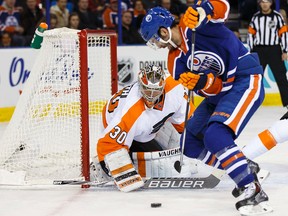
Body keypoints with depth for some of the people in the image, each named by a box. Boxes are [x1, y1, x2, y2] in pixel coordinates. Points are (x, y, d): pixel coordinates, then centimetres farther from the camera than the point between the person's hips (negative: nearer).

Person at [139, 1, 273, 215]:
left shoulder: (192, 24, -12)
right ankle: (246, 169, 18)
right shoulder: (176, 61, 4)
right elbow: (214, 88, -6)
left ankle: (252, 191, -24)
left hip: (246, 82, -10)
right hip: (221, 89, 10)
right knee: (192, 144, 11)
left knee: (215, 137, -26)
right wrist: (202, 82, -28)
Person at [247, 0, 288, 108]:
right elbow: (251, 34, 8)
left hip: (274, 50, -2)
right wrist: (251, 51, 4)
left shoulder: (277, 16, -1)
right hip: (259, 50, 2)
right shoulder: (255, 17, 6)